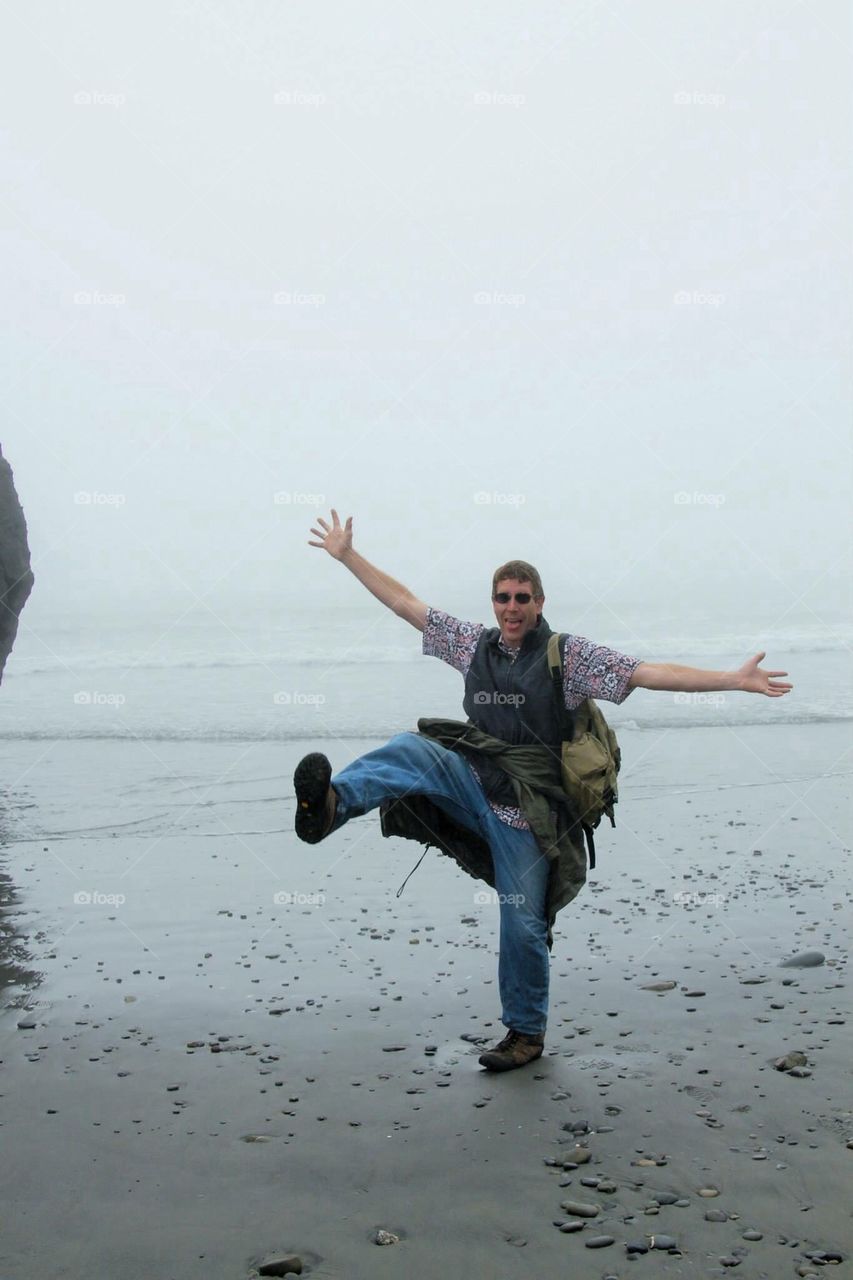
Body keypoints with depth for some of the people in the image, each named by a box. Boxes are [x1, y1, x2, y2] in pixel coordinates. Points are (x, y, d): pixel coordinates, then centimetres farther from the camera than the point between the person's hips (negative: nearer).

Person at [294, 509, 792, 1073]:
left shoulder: (569, 655, -3)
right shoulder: (475, 644, 10)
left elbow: (650, 673, -10)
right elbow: (406, 604, 14)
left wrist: (735, 679, -19)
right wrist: (348, 555, 14)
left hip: (525, 810, -3)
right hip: (474, 783, 3)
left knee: (523, 926, -1)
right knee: (412, 749, -24)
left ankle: (526, 1033, 19)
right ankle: (329, 806, -48)